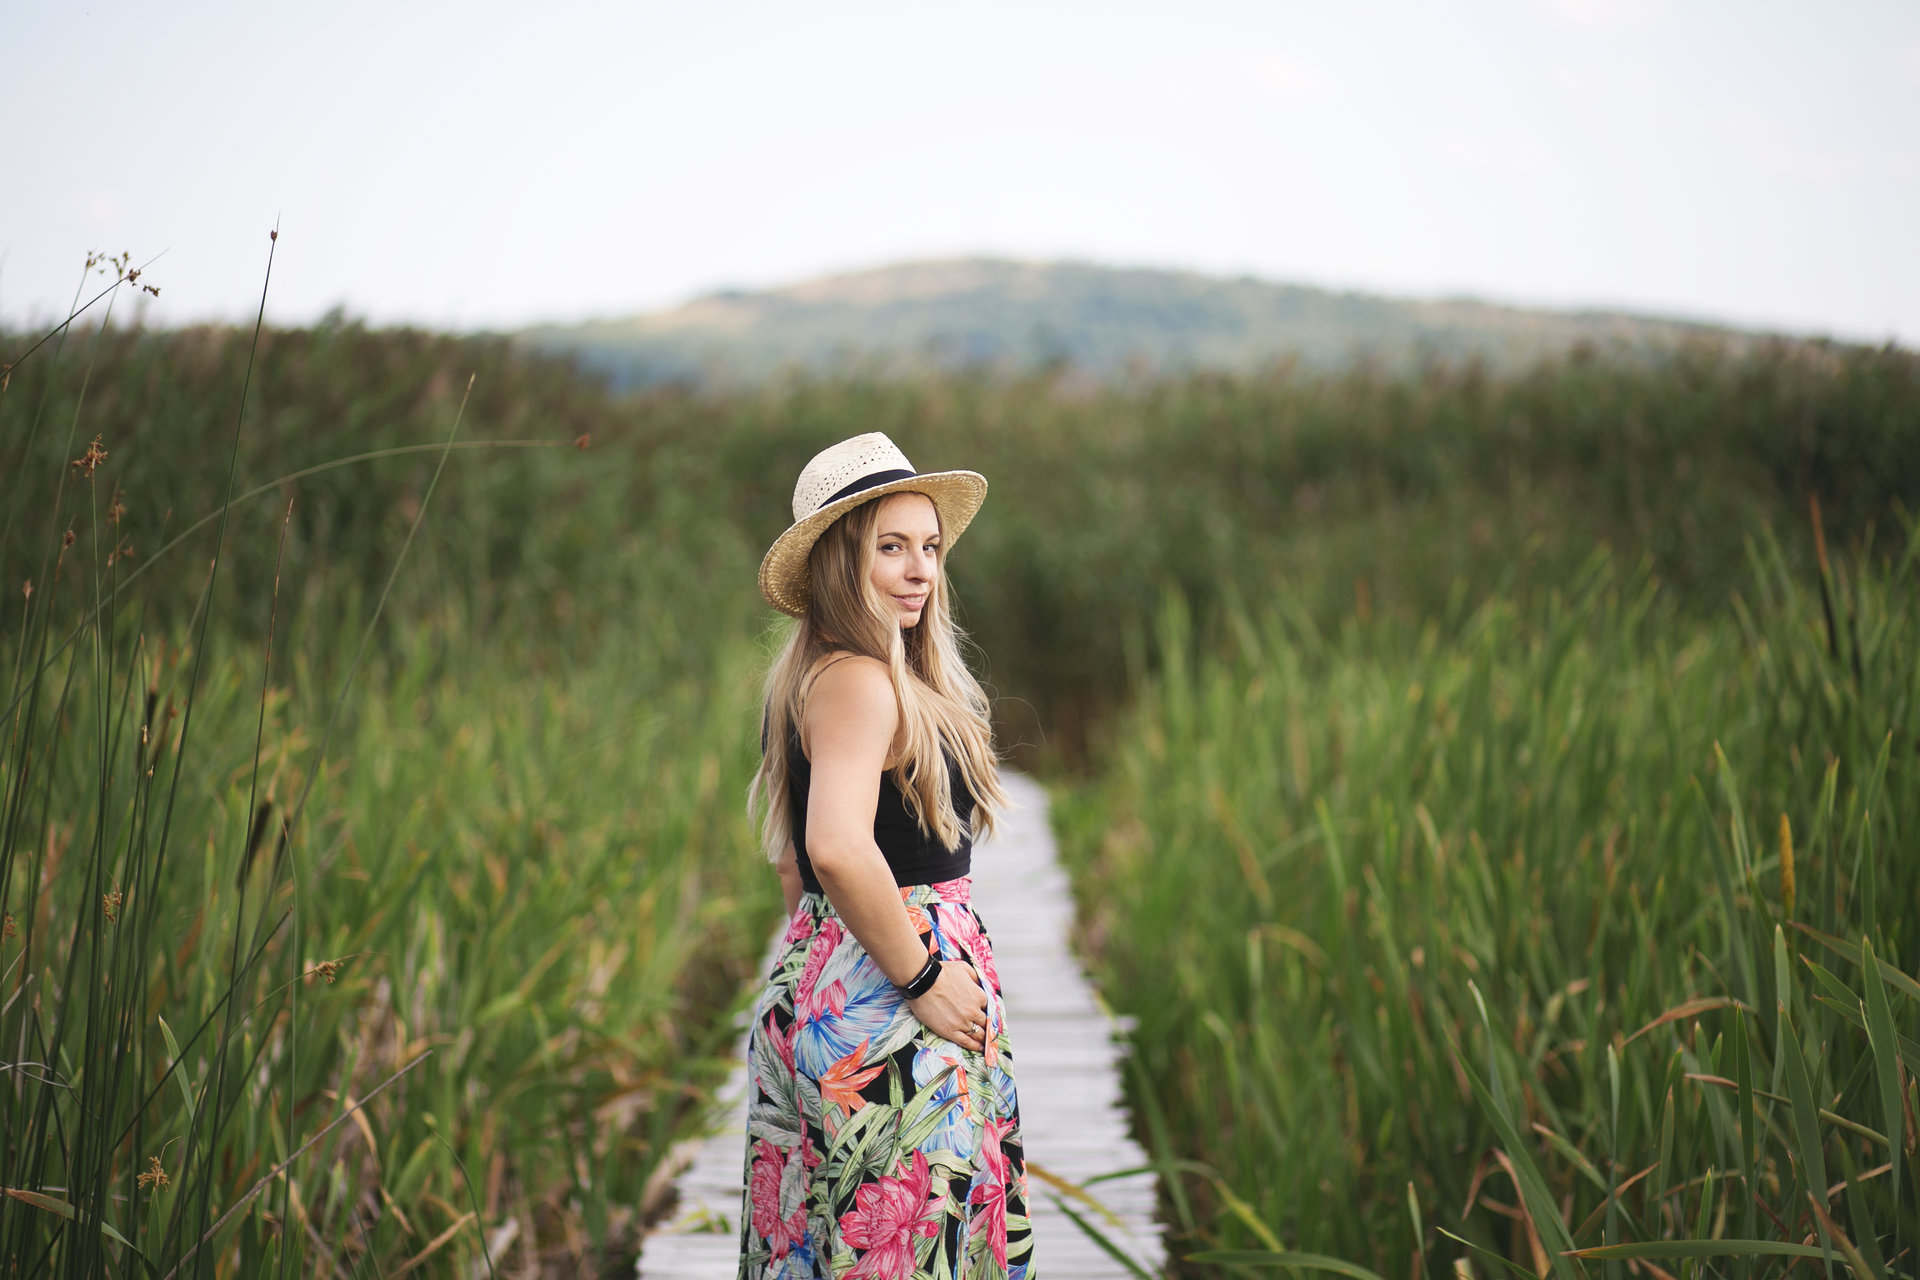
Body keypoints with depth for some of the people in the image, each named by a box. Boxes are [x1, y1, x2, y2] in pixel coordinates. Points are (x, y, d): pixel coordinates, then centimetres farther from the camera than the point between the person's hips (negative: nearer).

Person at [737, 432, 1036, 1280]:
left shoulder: (811, 679, 14)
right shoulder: (860, 682, -18)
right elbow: (839, 849, -32)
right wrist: (922, 978, -22)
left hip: (818, 989, 10)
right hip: (887, 1023, -10)